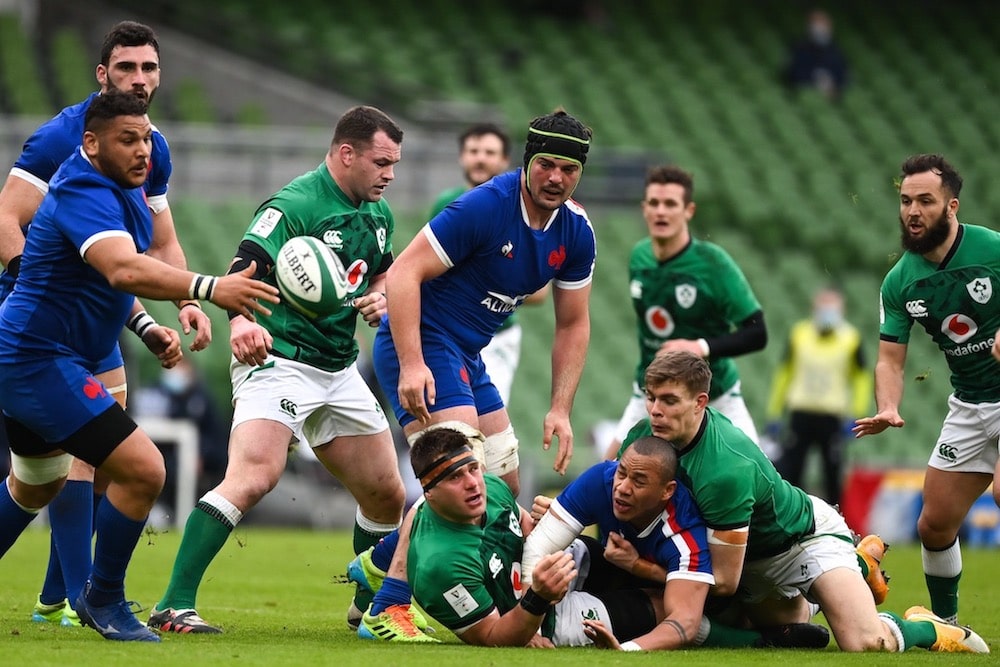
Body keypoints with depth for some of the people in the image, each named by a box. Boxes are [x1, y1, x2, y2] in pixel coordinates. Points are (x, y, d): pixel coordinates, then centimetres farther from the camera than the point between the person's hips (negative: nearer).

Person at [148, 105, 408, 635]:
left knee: (386, 494, 11)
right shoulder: (295, 205, -15)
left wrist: (380, 297, 4)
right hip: (277, 360, -8)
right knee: (253, 477, -26)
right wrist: (241, 322, -47)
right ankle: (174, 607, -27)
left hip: (339, 368, 8)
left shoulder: (378, 214, 11)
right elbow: (243, 268, -26)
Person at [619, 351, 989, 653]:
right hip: (749, 552, 8)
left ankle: (927, 628, 6)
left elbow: (723, 580, -34)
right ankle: (858, 567, 46)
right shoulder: (642, 436, -20)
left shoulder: (726, 469, -40)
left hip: (806, 533, -8)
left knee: (866, 643, -26)